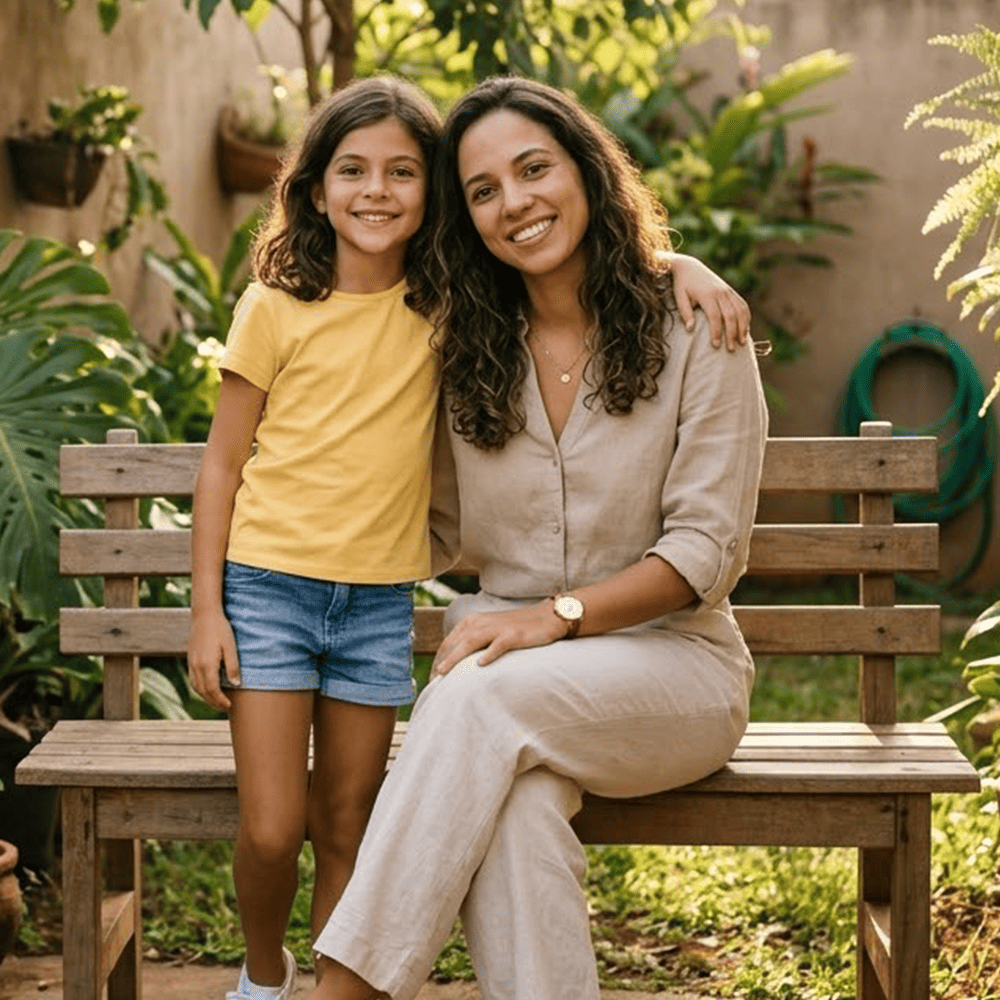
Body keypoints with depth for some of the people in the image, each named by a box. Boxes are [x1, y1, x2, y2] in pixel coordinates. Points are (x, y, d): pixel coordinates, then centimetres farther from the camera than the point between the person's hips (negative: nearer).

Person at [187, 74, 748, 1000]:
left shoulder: (445, 303, 2)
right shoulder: (274, 308, -4)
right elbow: (222, 462, 1)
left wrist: (681, 265, -12)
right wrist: (206, 609, -3)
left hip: (379, 601, 2)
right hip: (269, 585, -2)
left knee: (348, 833, 7)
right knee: (271, 831, -4)